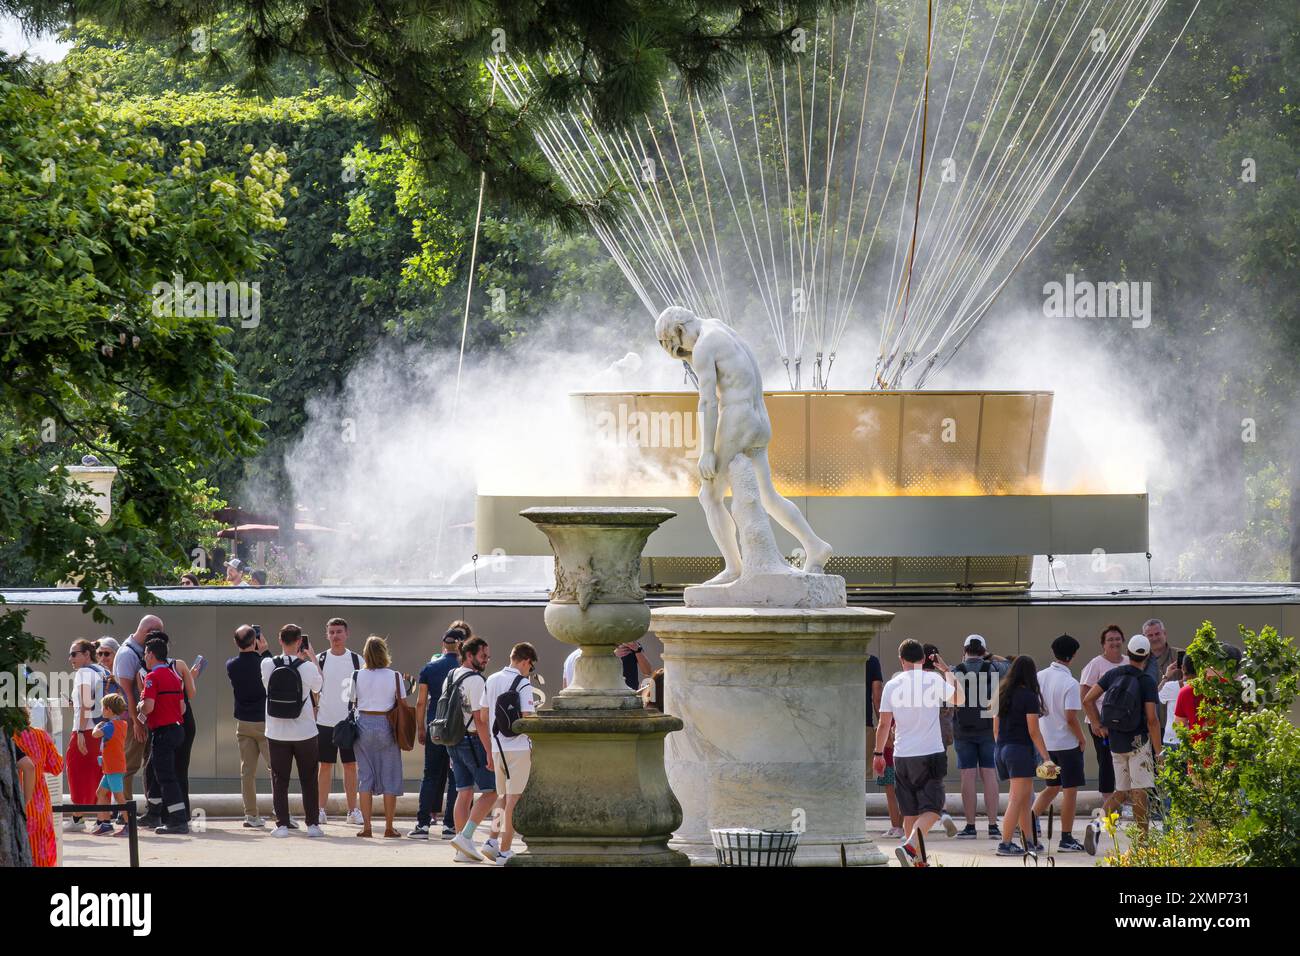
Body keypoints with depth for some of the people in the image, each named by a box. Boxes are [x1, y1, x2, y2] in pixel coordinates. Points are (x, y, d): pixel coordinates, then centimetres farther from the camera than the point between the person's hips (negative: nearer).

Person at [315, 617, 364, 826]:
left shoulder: (357, 660, 5)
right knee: (325, 766, 2)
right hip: (325, 721, 0)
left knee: (350, 766, 2)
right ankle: (320, 809, 6)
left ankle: (352, 811, 6)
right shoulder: (319, 659, 3)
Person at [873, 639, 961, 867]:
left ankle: (917, 859, 18)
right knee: (931, 809, -3)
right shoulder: (934, 680, -6)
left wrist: (878, 754, 14)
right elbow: (958, 699, 12)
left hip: (902, 756, 3)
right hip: (931, 754, -3)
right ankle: (910, 846, -26)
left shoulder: (892, 685, 0)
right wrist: (946, 670, 22)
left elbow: (884, 724, 3)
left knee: (910, 812, 13)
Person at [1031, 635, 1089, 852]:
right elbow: (1071, 718, -20)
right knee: (1070, 790, 4)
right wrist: (1082, 739, -5)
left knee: (1053, 787, 20)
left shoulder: (1039, 677, 1)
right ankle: (1066, 839, 6)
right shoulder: (1069, 683, -18)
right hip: (1067, 743, -6)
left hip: (1045, 742, 6)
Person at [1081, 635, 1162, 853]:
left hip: (1116, 742, 5)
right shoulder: (1147, 681, -11)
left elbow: (1088, 700, 2)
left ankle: (1098, 823, -9)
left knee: (1121, 791, 13)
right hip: (1139, 741, -4)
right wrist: (1158, 752, -11)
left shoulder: (1113, 674, 3)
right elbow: (1151, 719, -16)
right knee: (1139, 792, -1)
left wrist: (1098, 726, 11)